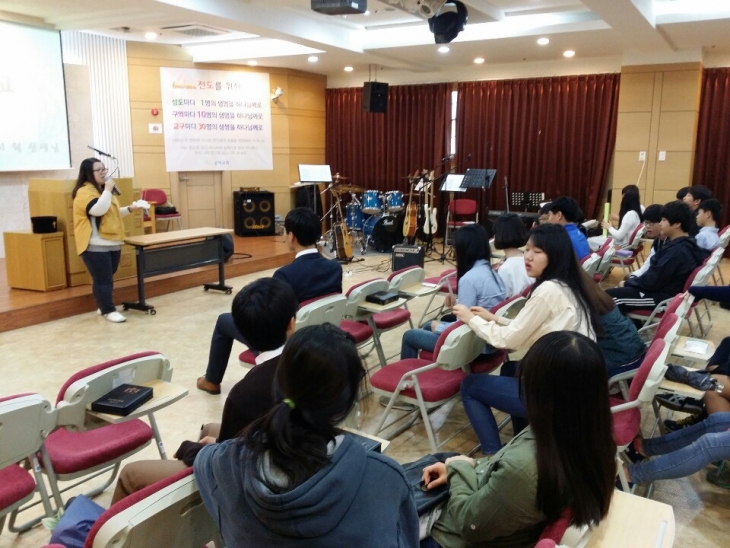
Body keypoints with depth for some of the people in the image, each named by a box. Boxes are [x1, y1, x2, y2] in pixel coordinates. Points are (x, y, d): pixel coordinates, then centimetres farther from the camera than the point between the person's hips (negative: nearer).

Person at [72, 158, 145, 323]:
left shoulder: (102, 189, 19)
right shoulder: (85, 191, -12)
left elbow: (112, 213, 28)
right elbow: (98, 210, -28)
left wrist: (129, 209, 14)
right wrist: (108, 190, -22)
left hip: (113, 243, 9)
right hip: (95, 246, -9)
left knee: (108, 278, 13)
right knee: (102, 279, -7)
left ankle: (103, 306, 23)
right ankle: (108, 310, -2)